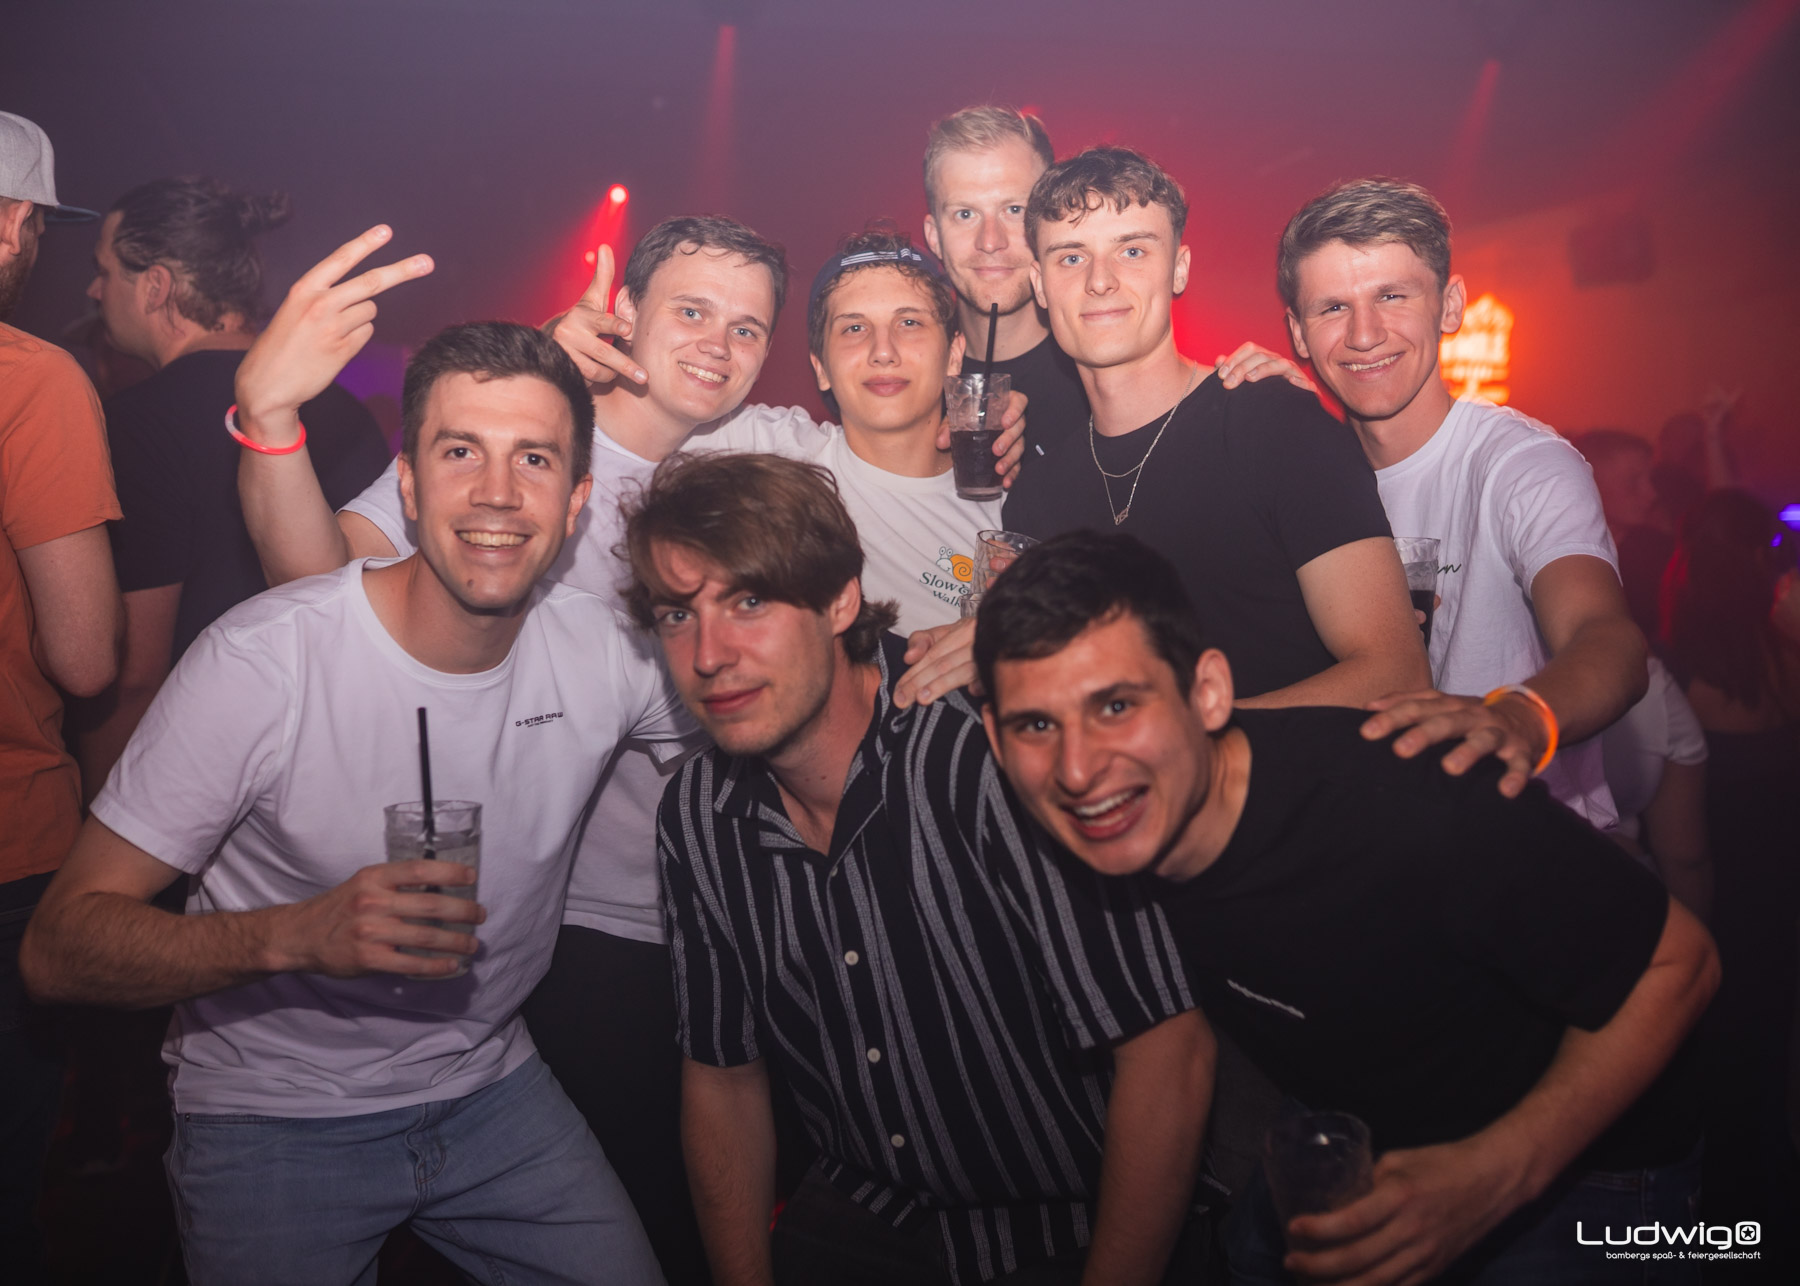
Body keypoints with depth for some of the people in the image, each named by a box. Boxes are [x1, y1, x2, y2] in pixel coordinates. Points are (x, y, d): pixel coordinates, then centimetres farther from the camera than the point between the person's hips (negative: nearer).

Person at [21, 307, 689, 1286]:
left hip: (490, 1087, 4)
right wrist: (298, 935, -36)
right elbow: (58, 946, -20)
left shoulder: (607, 653, -10)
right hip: (272, 1119, -3)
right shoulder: (259, 660, -23)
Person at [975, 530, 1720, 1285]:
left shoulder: (1408, 814, -36)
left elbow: (1676, 961, -23)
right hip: (1348, 1166, 3)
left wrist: (1497, 1173, -32)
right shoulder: (1125, 832, -17)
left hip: (1567, 1171, -3)